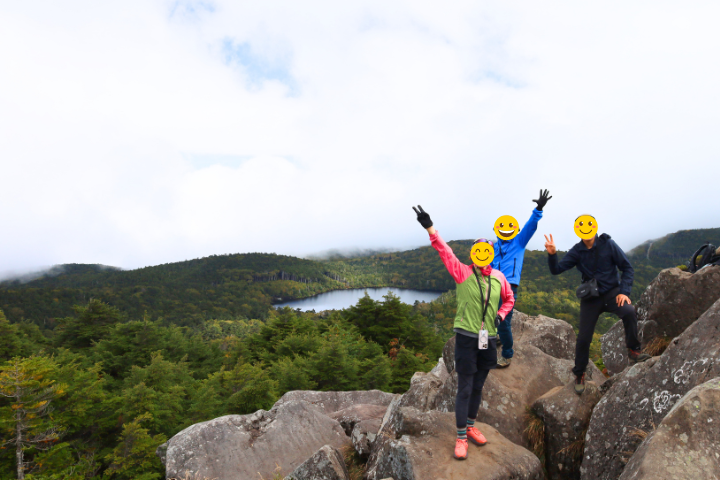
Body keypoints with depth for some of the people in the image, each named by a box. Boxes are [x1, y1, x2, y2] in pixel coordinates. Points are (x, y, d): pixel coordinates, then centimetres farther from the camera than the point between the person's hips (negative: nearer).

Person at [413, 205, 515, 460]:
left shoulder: (498, 277, 5)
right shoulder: (462, 273, -6)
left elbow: (509, 299, 22)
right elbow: (445, 251, -16)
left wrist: (500, 315, 4)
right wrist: (430, 228, -25)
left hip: (488, 339, 4)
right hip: (466, 337, -4)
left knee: (478, 386, 17)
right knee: (465, 388, 0)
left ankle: (470, 427, 35)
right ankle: (461, 438, 11)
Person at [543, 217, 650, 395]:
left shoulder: (608, 244, -7)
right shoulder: (577, 251, -3)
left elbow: (627, 268, -4)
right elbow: (556, 270, -9)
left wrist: (624, 291, -14)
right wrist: (552, 255, -28)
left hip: (611, 292, -1)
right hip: (590, 298, 1)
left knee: (629, 311, -33)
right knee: (583, 338, 0)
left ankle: (633, 350, -10)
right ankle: (579, 375, 20)